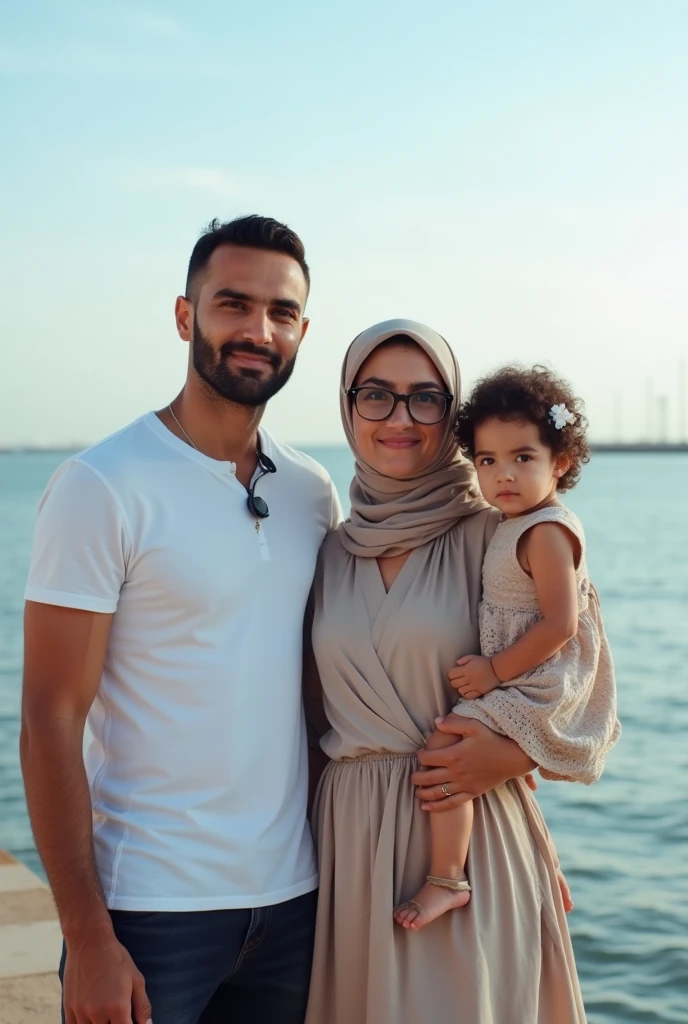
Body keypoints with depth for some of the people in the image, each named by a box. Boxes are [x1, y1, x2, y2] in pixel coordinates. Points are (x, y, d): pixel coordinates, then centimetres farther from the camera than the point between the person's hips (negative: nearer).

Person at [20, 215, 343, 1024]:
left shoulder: (313, 493, 6)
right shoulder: (103, 486, -11)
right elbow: (50, 722, -12)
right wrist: (89, 939, -14)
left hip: (293, 896, 5)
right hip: (151, 908, -5)